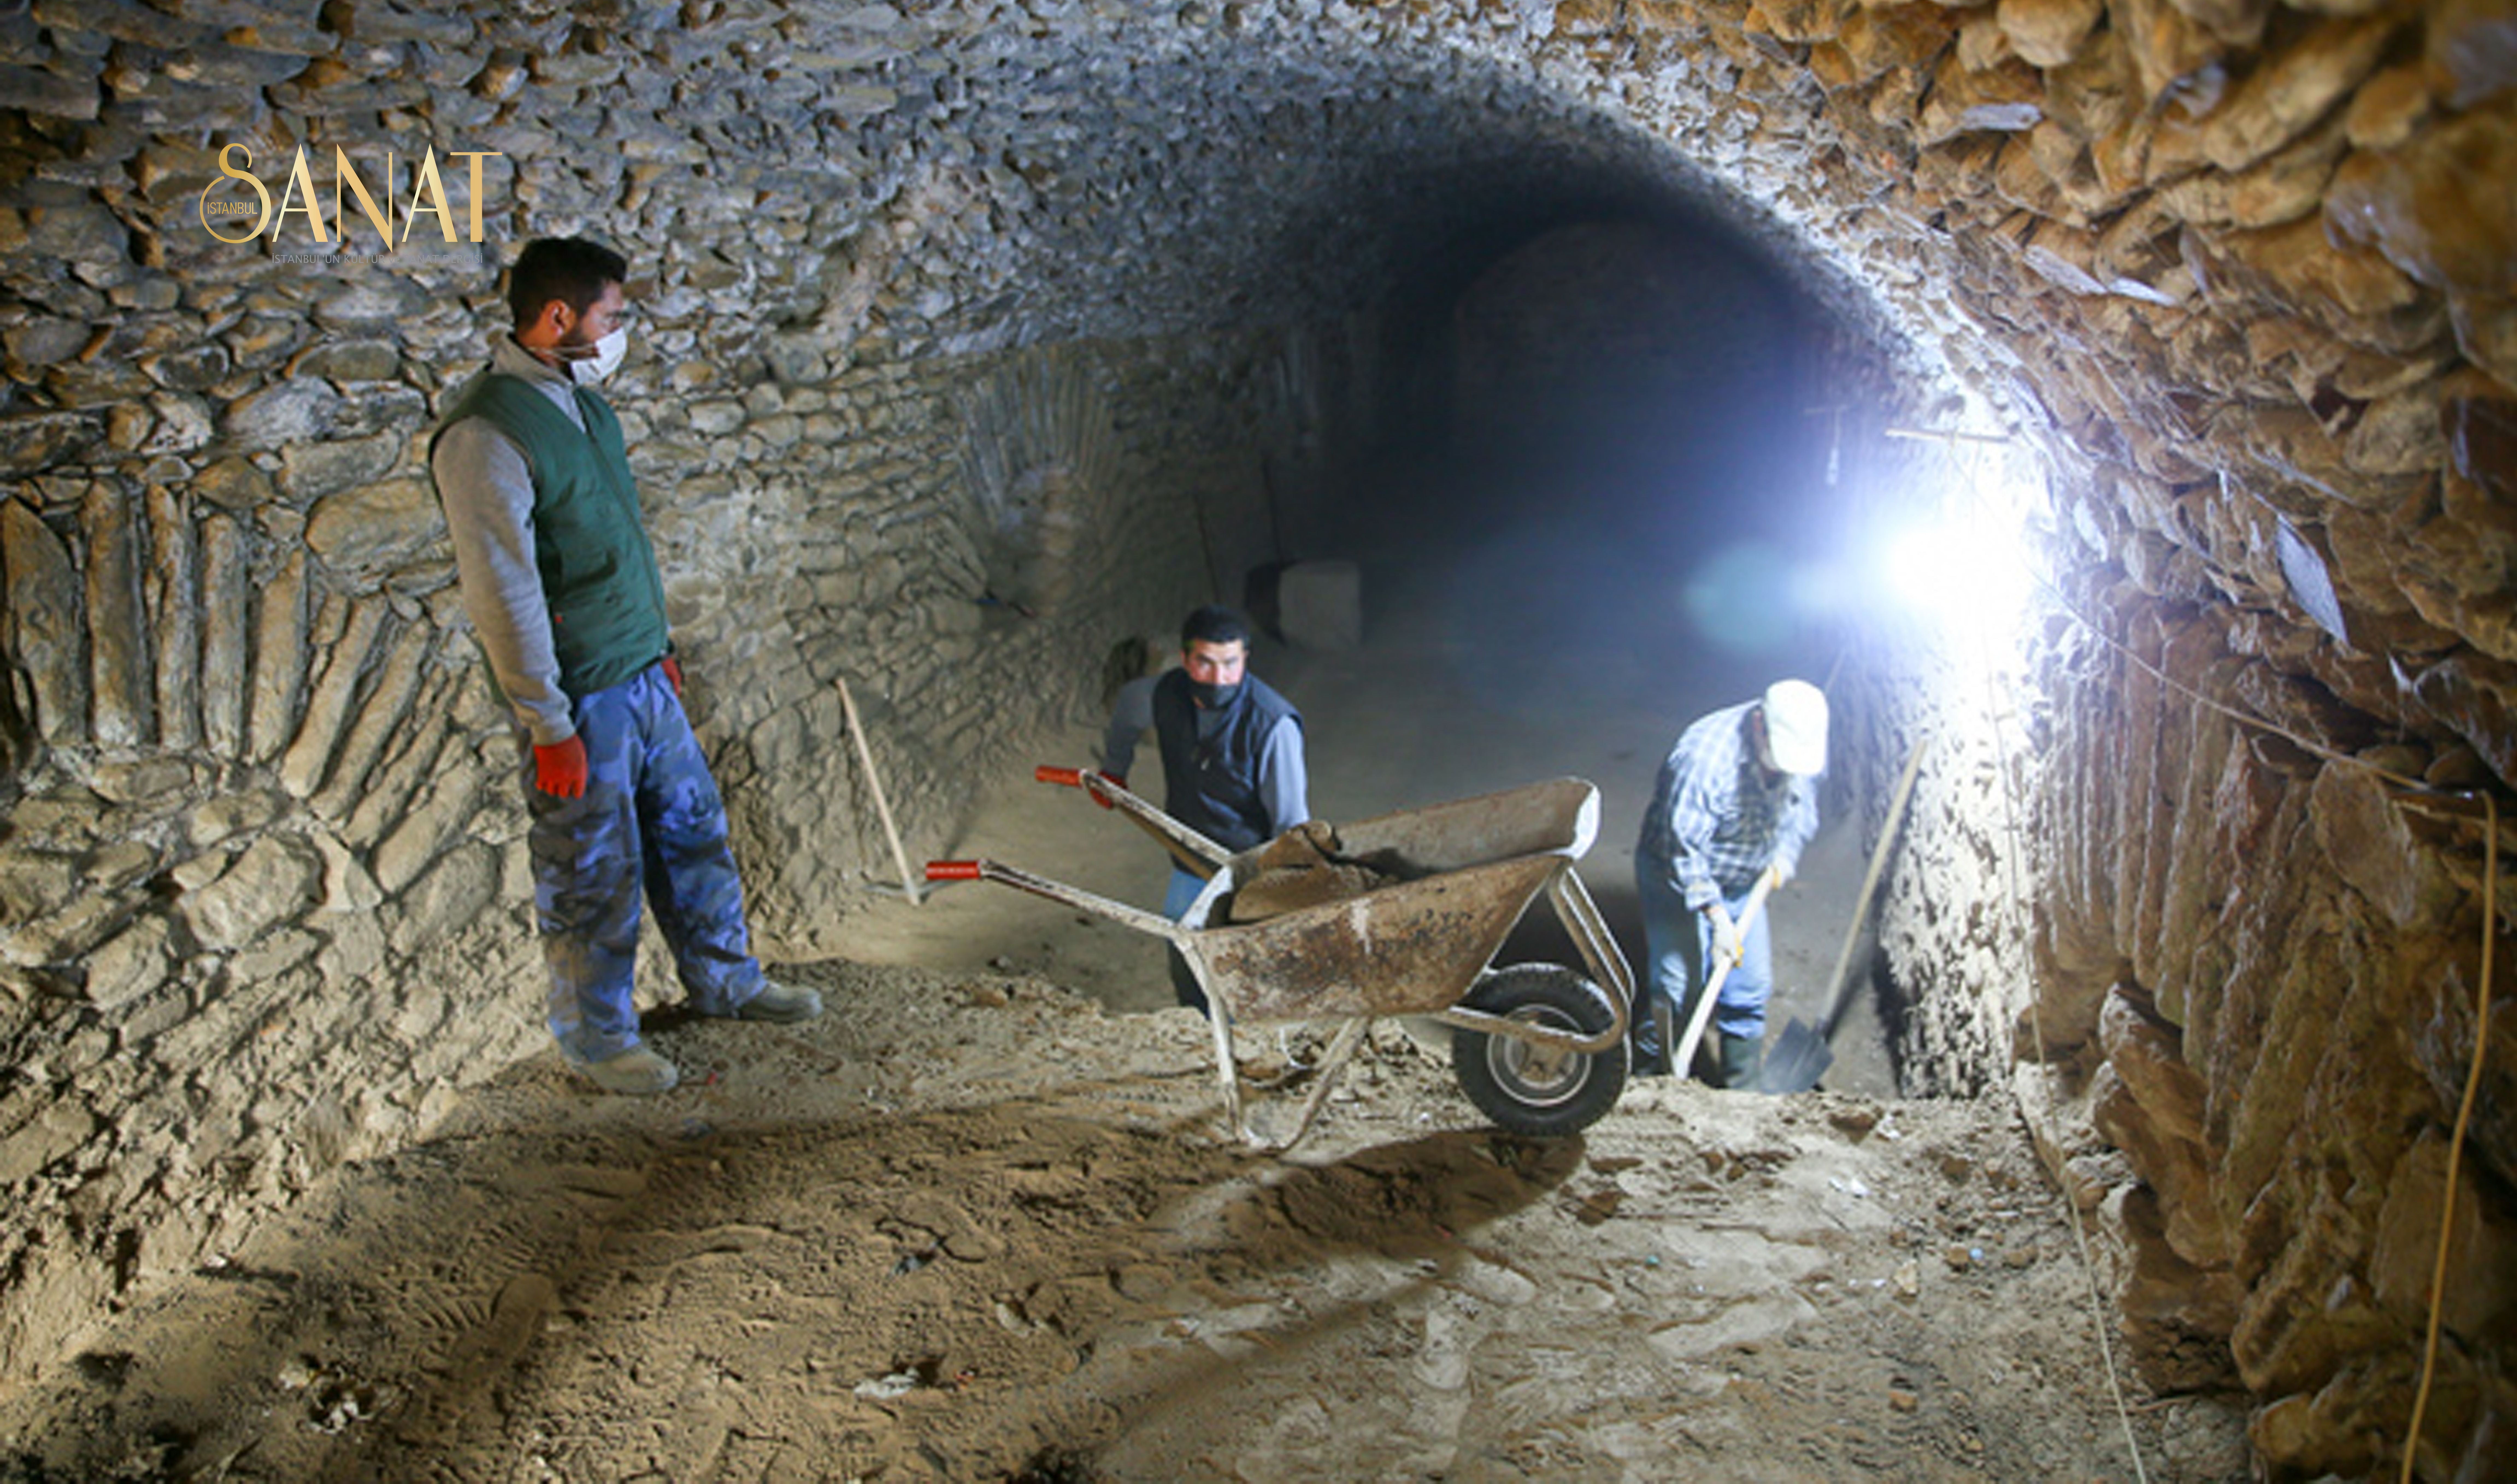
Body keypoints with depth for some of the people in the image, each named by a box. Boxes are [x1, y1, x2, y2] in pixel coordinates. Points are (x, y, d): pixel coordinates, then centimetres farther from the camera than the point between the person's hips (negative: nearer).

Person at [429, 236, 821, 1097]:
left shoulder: (583, 402, 9)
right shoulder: (485, 434, -21)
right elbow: (501, 593, -22)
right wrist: (548, 726, -21)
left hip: (642, 677, 9)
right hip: (578, 701, -9)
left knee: (692, 829, 19)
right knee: (595, 875, 5)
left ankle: (724, 981, 37)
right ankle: (595, 1035, 24)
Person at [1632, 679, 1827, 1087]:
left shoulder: (1803, 746, -13)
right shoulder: (1704, 756, -34)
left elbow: (1804, 806, 8)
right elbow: (1683, 850, -30)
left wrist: (1786, 852, -8)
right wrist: (1717, 915, -32)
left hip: (1744, 882, 6)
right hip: (1678, 877, -6)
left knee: (1751, 986, 8)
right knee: (1676, 984, -7)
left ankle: (1741, 1084, 23)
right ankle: (1647, 1077, 12)